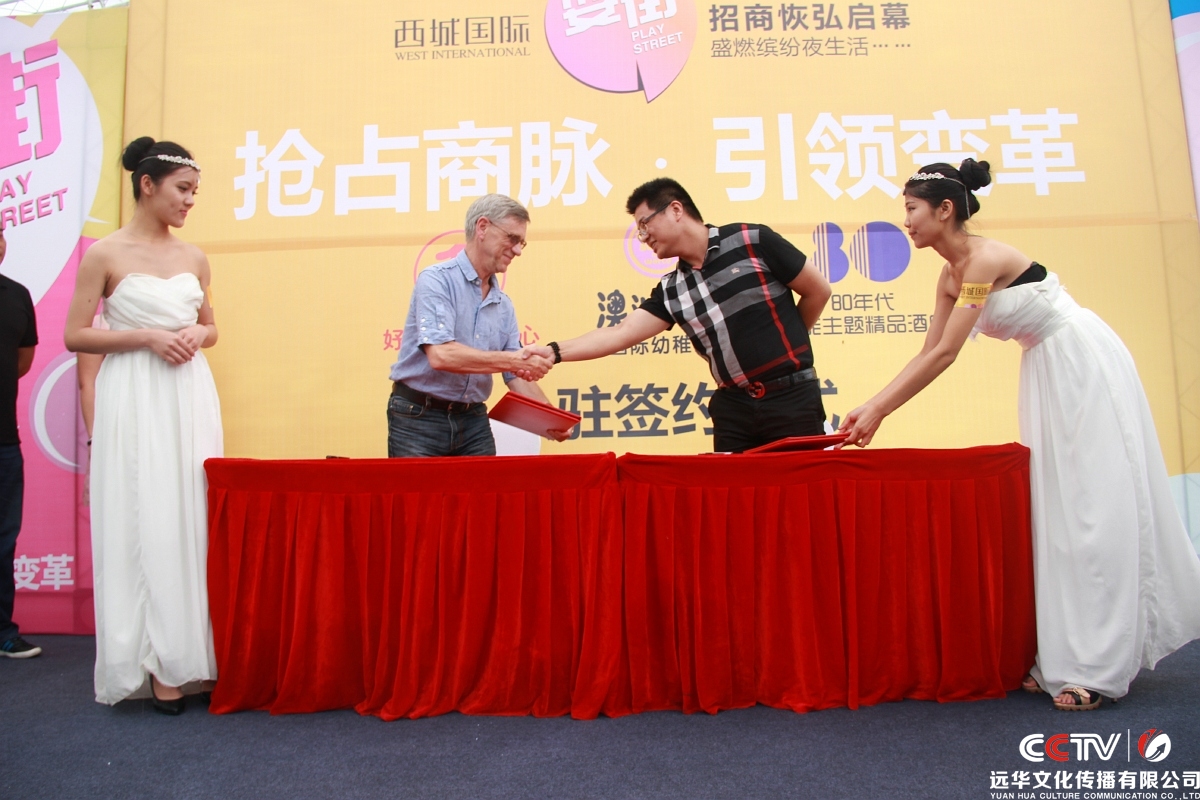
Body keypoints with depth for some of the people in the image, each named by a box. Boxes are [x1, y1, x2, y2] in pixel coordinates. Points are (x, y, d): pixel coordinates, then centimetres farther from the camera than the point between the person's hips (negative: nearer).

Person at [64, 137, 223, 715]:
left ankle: (190, 654, 14)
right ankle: (156, 665, 6)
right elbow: (75, 336, -3)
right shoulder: (105, 255, -2)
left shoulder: (194, 258, 11)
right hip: (134, 401, -4)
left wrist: (196, 335, -1)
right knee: (145, 523, -3)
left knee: (193, 519, 5)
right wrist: (147, 337, -14)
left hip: (190, 397, 4)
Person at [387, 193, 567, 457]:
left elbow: (517, 375, 8)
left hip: (474, 421, 6)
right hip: (418, 418, -6)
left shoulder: (504, 305, 8)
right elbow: (441, 355, -26)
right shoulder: (437, 280, -12)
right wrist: (510, 360, -27)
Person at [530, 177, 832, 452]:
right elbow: (620, 334, 0)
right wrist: (554, 352, -10)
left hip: (791, 396, -4)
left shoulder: (751, 241, -6)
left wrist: (786, 340, 10)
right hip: (734, 404, 4)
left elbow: (818, 291, 1)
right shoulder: (670, 290, 6)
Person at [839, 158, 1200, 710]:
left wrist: (879, 413, -23)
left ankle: (1099, 668, -1)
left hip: (1083, 364, -9)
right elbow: (927, 353, 6)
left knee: (1093, 502, -7)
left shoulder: (985, 259, -21)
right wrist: (870, 405, -1)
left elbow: (945, 355, -25)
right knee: (1057, 504, 8)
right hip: (1048, 372, 9)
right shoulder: (951, 276, 6)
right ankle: (1067, 656, 16)